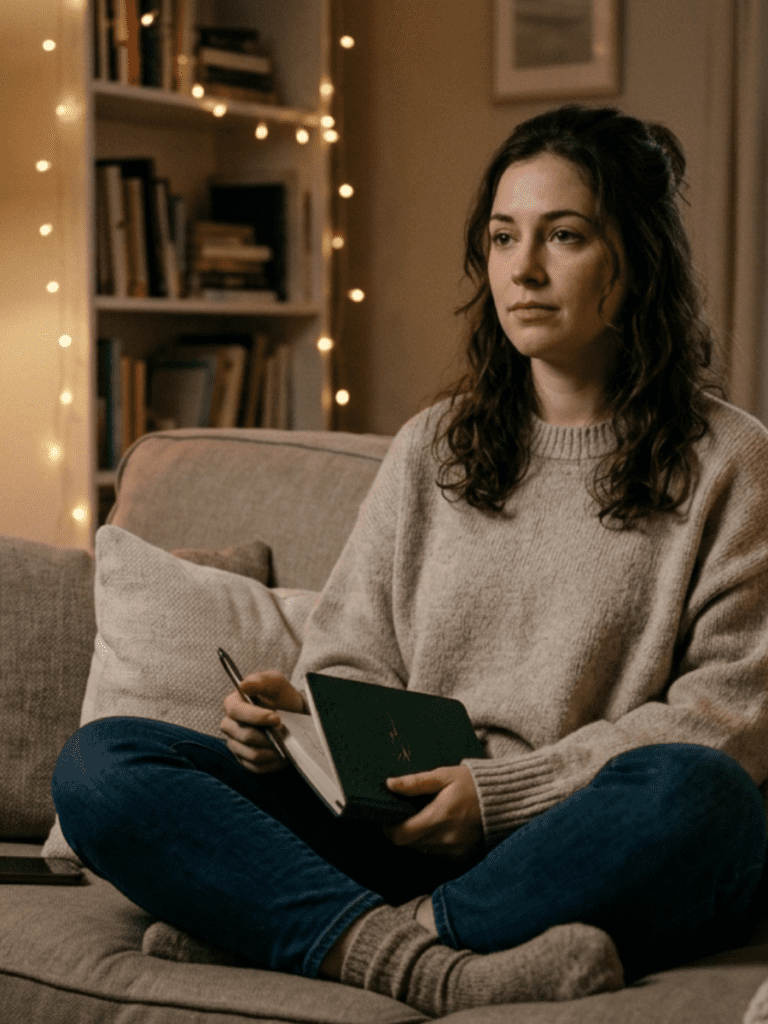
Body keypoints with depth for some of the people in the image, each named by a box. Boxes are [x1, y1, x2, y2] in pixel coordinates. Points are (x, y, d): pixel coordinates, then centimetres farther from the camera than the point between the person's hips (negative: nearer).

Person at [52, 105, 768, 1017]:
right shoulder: (431, 448, 18)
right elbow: (355, 667, 17)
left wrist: (501, 789, -12)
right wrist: (296, 718, -8)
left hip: (581, 847, -3)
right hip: (401, 834, 3)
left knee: (695, 795, -38)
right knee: (98, 762, -15)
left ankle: (270, 925, -28)